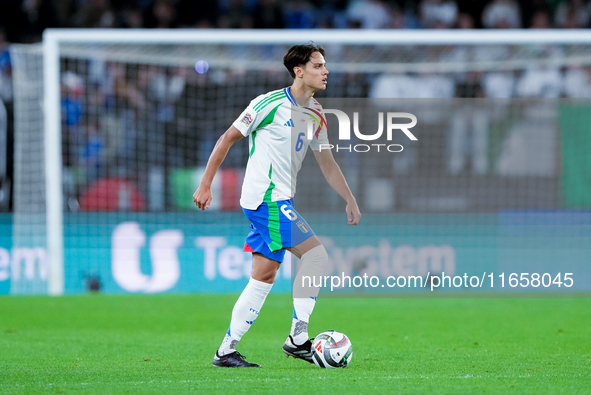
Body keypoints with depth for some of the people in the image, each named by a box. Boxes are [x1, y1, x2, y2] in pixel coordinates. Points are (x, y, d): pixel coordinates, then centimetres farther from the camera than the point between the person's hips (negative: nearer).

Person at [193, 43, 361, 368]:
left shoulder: (315, 115, 11)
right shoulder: (269, 103, -12)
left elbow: (326, 162, 19)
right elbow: (228, 138, -7)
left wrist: (349, 199, 12)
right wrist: (205, 185, -8)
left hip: (281, 201, 9)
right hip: (267, 198, -9)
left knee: (264, 275, 9)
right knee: (316, 256, -15)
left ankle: (226, 351, 12)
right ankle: (298, 338, -10)